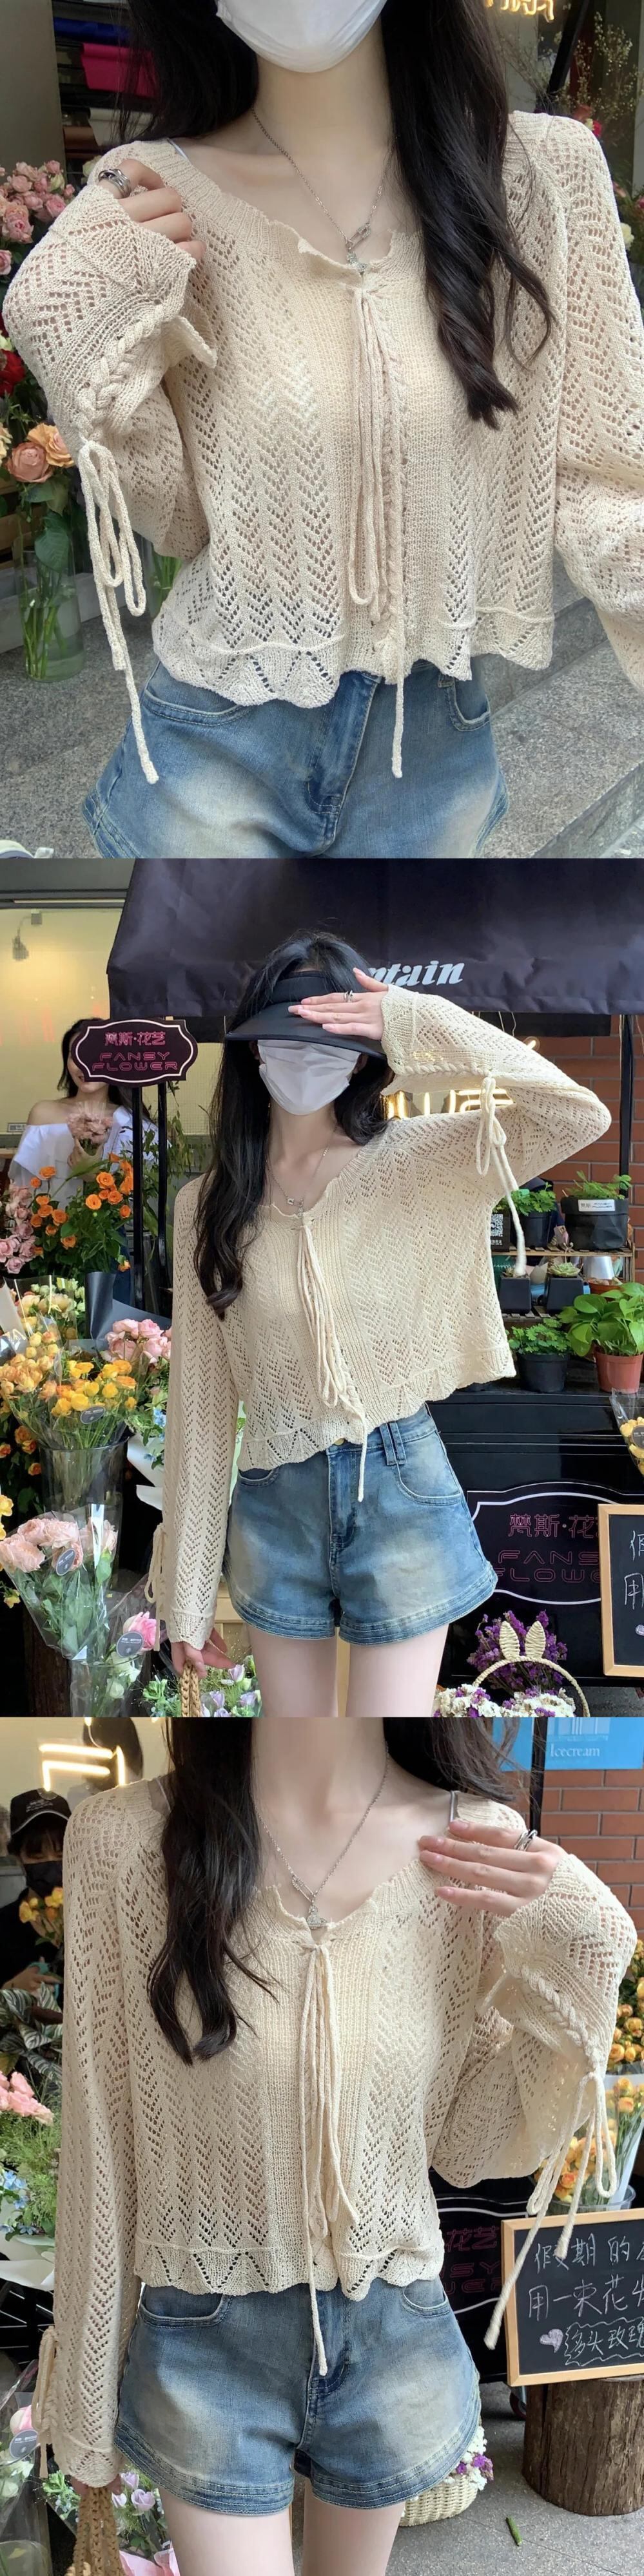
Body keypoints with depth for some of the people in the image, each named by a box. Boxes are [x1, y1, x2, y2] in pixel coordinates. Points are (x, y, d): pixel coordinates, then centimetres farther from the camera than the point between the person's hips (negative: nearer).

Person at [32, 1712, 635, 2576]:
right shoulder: (122, 1840, -17)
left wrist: (568, 1963, -18)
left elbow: (472, 2149, -4)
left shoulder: (481, 1850, -12)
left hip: (395, 2339, 3)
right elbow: (102, 2143, -8)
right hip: (204, 2347, -2)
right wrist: (87, 2386, 1)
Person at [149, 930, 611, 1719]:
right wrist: (187, 1589, 3)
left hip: (400, 1490, -2)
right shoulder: (207, 1206, 0)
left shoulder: (418, 1162, -6)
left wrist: (420, 1025, -21)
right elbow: (201, 1398, 2)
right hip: (274, 1505, 3)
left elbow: (579, 1115, -22)